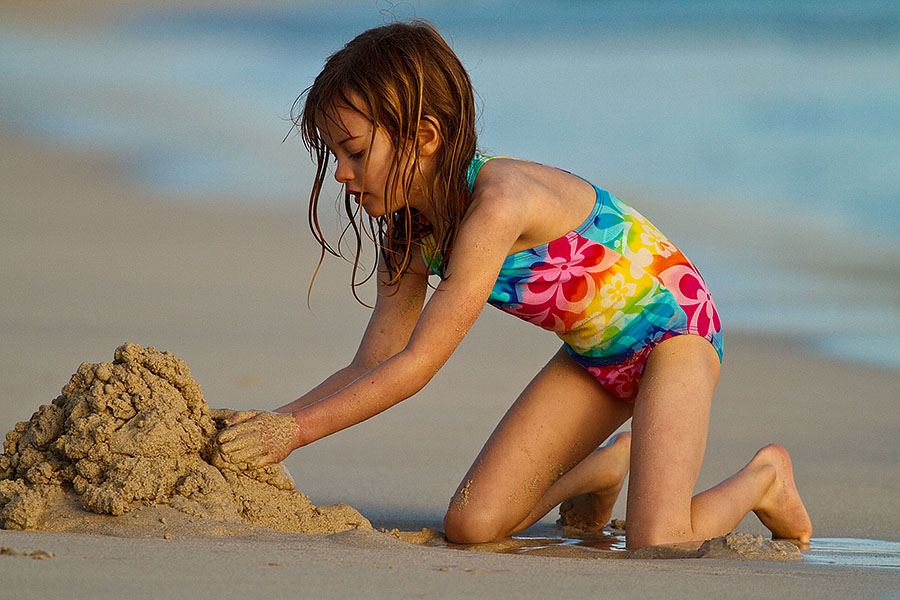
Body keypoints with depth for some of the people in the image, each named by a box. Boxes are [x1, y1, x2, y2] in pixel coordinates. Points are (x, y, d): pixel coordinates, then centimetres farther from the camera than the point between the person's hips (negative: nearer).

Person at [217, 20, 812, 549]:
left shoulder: (497, 201, -33)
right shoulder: (411, 234, -6)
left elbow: (417, 365, -32)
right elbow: (374, 365, -1)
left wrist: (296, 429, -31)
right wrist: (268, 422, -15)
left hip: (673, 329, -8)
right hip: (593, 355, 8)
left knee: (656, 545, -25)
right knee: (470, 525, -6)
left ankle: (763, 477, 7)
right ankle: (602, 468, 24)